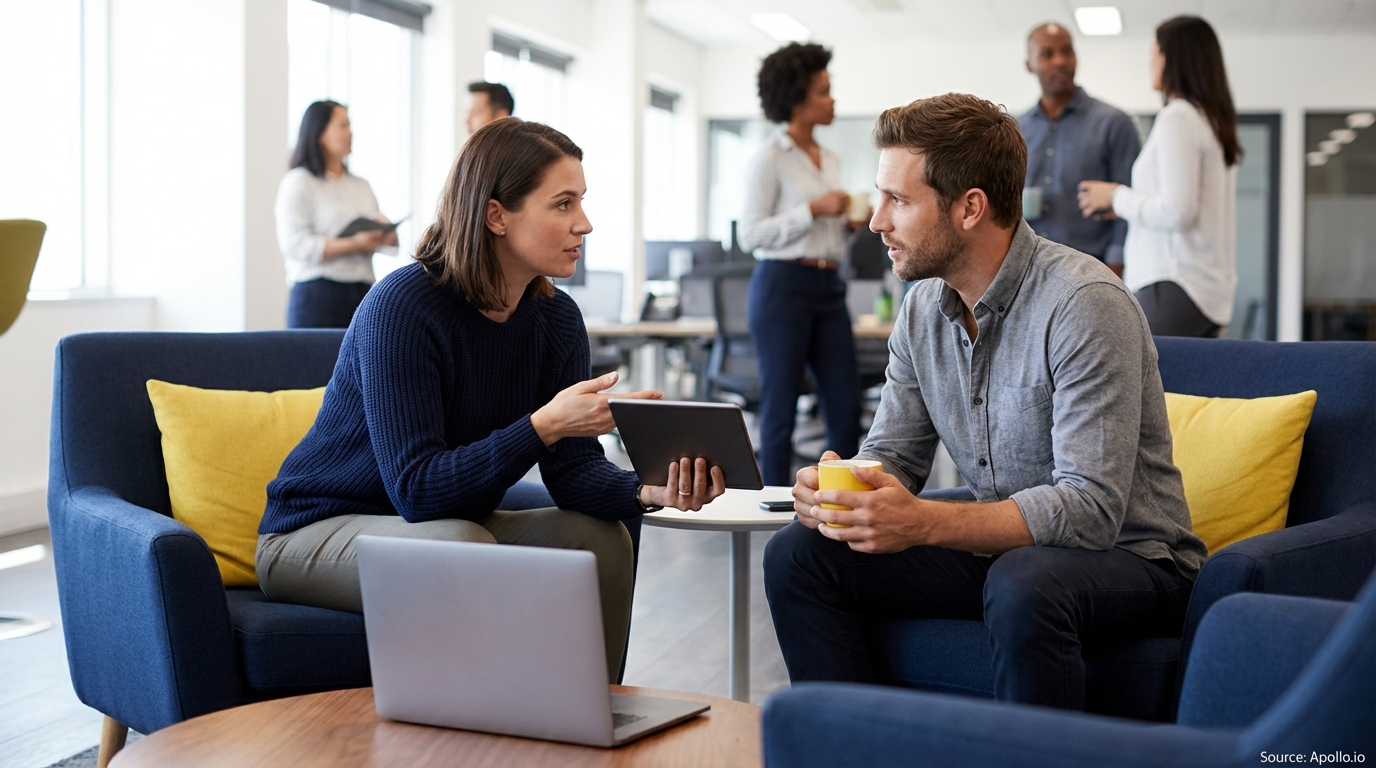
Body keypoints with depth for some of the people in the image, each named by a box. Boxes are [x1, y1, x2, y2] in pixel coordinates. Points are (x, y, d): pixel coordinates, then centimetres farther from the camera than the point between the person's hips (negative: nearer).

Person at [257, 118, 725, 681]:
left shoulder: (555, 318, -4)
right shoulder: (404, 305, -25)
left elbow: (573, 469, -7)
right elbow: (415, 487, -31)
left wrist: (649, 491, -29)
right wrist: (544, 424, -39)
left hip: (454, 524, 7)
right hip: (316, 531, -6)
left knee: (598, 538, -13)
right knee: (465, 548, -34)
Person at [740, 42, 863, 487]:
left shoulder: (830, 161, 17)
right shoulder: (771, 159, -6)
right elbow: (751, 235, -13)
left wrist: (850, 221, 6)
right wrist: (814, 209, -16)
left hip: (828, 287, 7)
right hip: (783, 286, -7)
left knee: (846, 404, 4)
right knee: (781, 405, -2)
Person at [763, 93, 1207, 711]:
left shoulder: (1085, 303, -22)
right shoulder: (922, 308, 3)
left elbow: (1092, 509, -28)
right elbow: (890, 453, 8)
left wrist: (922, 522, -37)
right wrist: (834, 491, -17)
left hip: (1127, 561, -7)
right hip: (999, 548, 7)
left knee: (1022, 585, -39)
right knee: (797, 555, -6)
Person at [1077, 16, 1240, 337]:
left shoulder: (1177, 118, -8)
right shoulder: (1214, 119, 19)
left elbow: (1177, 212, -16)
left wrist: (1117, 197, -2)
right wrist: (1124, 207, 21)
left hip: (1175, 287, -9)